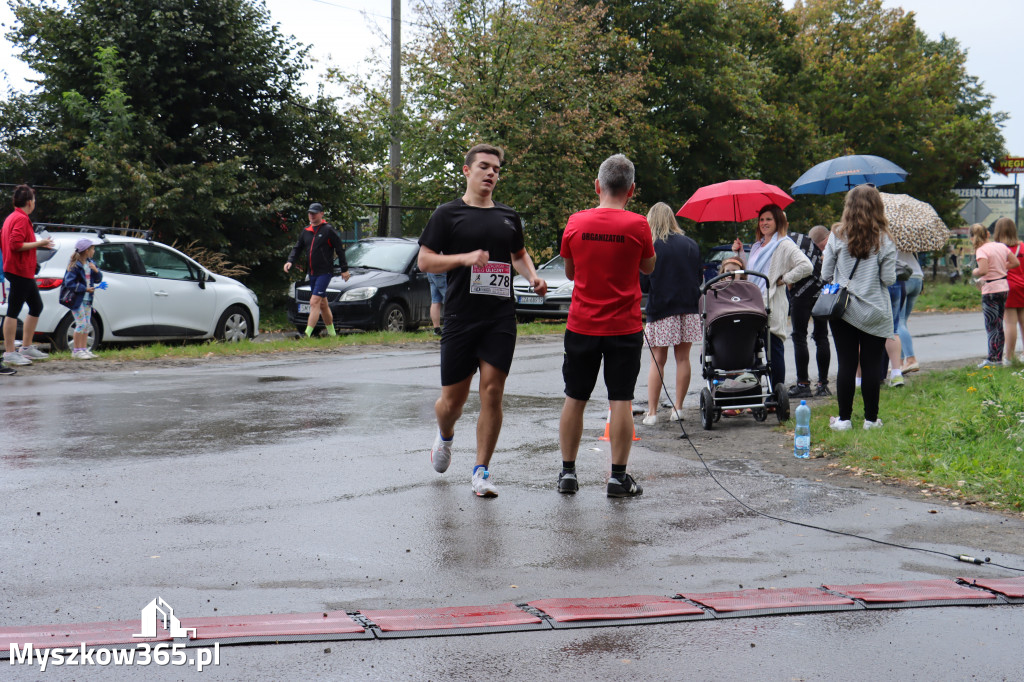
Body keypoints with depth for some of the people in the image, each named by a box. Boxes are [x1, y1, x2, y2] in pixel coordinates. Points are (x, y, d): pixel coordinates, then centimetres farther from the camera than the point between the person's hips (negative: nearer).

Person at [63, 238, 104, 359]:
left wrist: (96, 270, -6)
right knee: (81, 324, -10)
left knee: (86, 325, 9)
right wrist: (85, 289, -18)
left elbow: (98, 279, 14)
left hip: (87, 299, 8)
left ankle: (84, 349, 16)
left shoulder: (90, 263, 11)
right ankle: (76, 351, -3)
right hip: (77, 298, -8)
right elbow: (69, 283, -18)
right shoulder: (75, 265, -13)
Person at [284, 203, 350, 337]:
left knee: (314, 302, -16)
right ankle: (331, 332, 26)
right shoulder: (306, 231, 12)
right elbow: (297, 248, 18)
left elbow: (340, 249, -2)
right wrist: (290, 261, 0)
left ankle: (307, 334, -21)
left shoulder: (328, 230, -5)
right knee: (323, 304, 14)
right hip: (312, 273, 7)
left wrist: (344, 269, -2)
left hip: (325, 272, -7)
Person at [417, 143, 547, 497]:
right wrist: (465, 258, -16)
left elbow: (519, 253, 29)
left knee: (492, 392, -5)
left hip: (500, 318, 3)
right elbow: (425, 260, -2)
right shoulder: (448, 214, 2)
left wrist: (533, 277, 9)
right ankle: (445, 437, 38)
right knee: (452, 400, 3)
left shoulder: (508, 217, 14)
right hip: (460, 318, -2)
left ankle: (480, 472, 3)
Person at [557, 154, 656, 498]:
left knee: (575, 400, 11)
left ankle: (568, 472, 16)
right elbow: (648, 267, 7)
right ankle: (618, 476, 4)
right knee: (621, 401, 3)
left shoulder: (576, 222, -3)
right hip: (624, 327, -2)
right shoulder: (637, 225, -10)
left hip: (582, 326, 2)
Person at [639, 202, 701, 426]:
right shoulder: (690, 244, 4)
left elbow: (642, 283, -8)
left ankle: (652, 412, 2)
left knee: (657, 361, 3)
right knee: (682, 358, 10)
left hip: (661, 309, -3)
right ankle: (678, 408, 13)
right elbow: (698, 277, 11)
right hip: (688, 308, 3)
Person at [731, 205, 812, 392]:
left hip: (773, 308, -8)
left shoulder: (784, 245, -4)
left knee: (774, 350, -4)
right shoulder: (757, 246, 21)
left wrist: (783, 279, -13)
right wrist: (739, 253, 16)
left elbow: (806, 266, -17)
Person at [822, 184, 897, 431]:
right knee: (872, 366, 6)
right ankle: (871, 419, 12)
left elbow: (826, 274, 0)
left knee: (846, 365, 4)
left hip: (843, 309, 1)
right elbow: (889, 279, -6)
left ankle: (844, 419, 8)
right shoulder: (884, 240, -5)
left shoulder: (837, 236, -3)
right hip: (875, 312, -1)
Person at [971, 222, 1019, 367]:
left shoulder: (981, 250, -15)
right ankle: (998, 357, 15)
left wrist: (975, 272, -7)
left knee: (991, 326, -1)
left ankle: (993, 358, 0)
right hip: (1004, 286, 7)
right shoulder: (1001, 246, 7)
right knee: (999, 325, 13)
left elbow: (983, 270, -27)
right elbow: (1016, 262, 10)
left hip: (990, 290, -7)